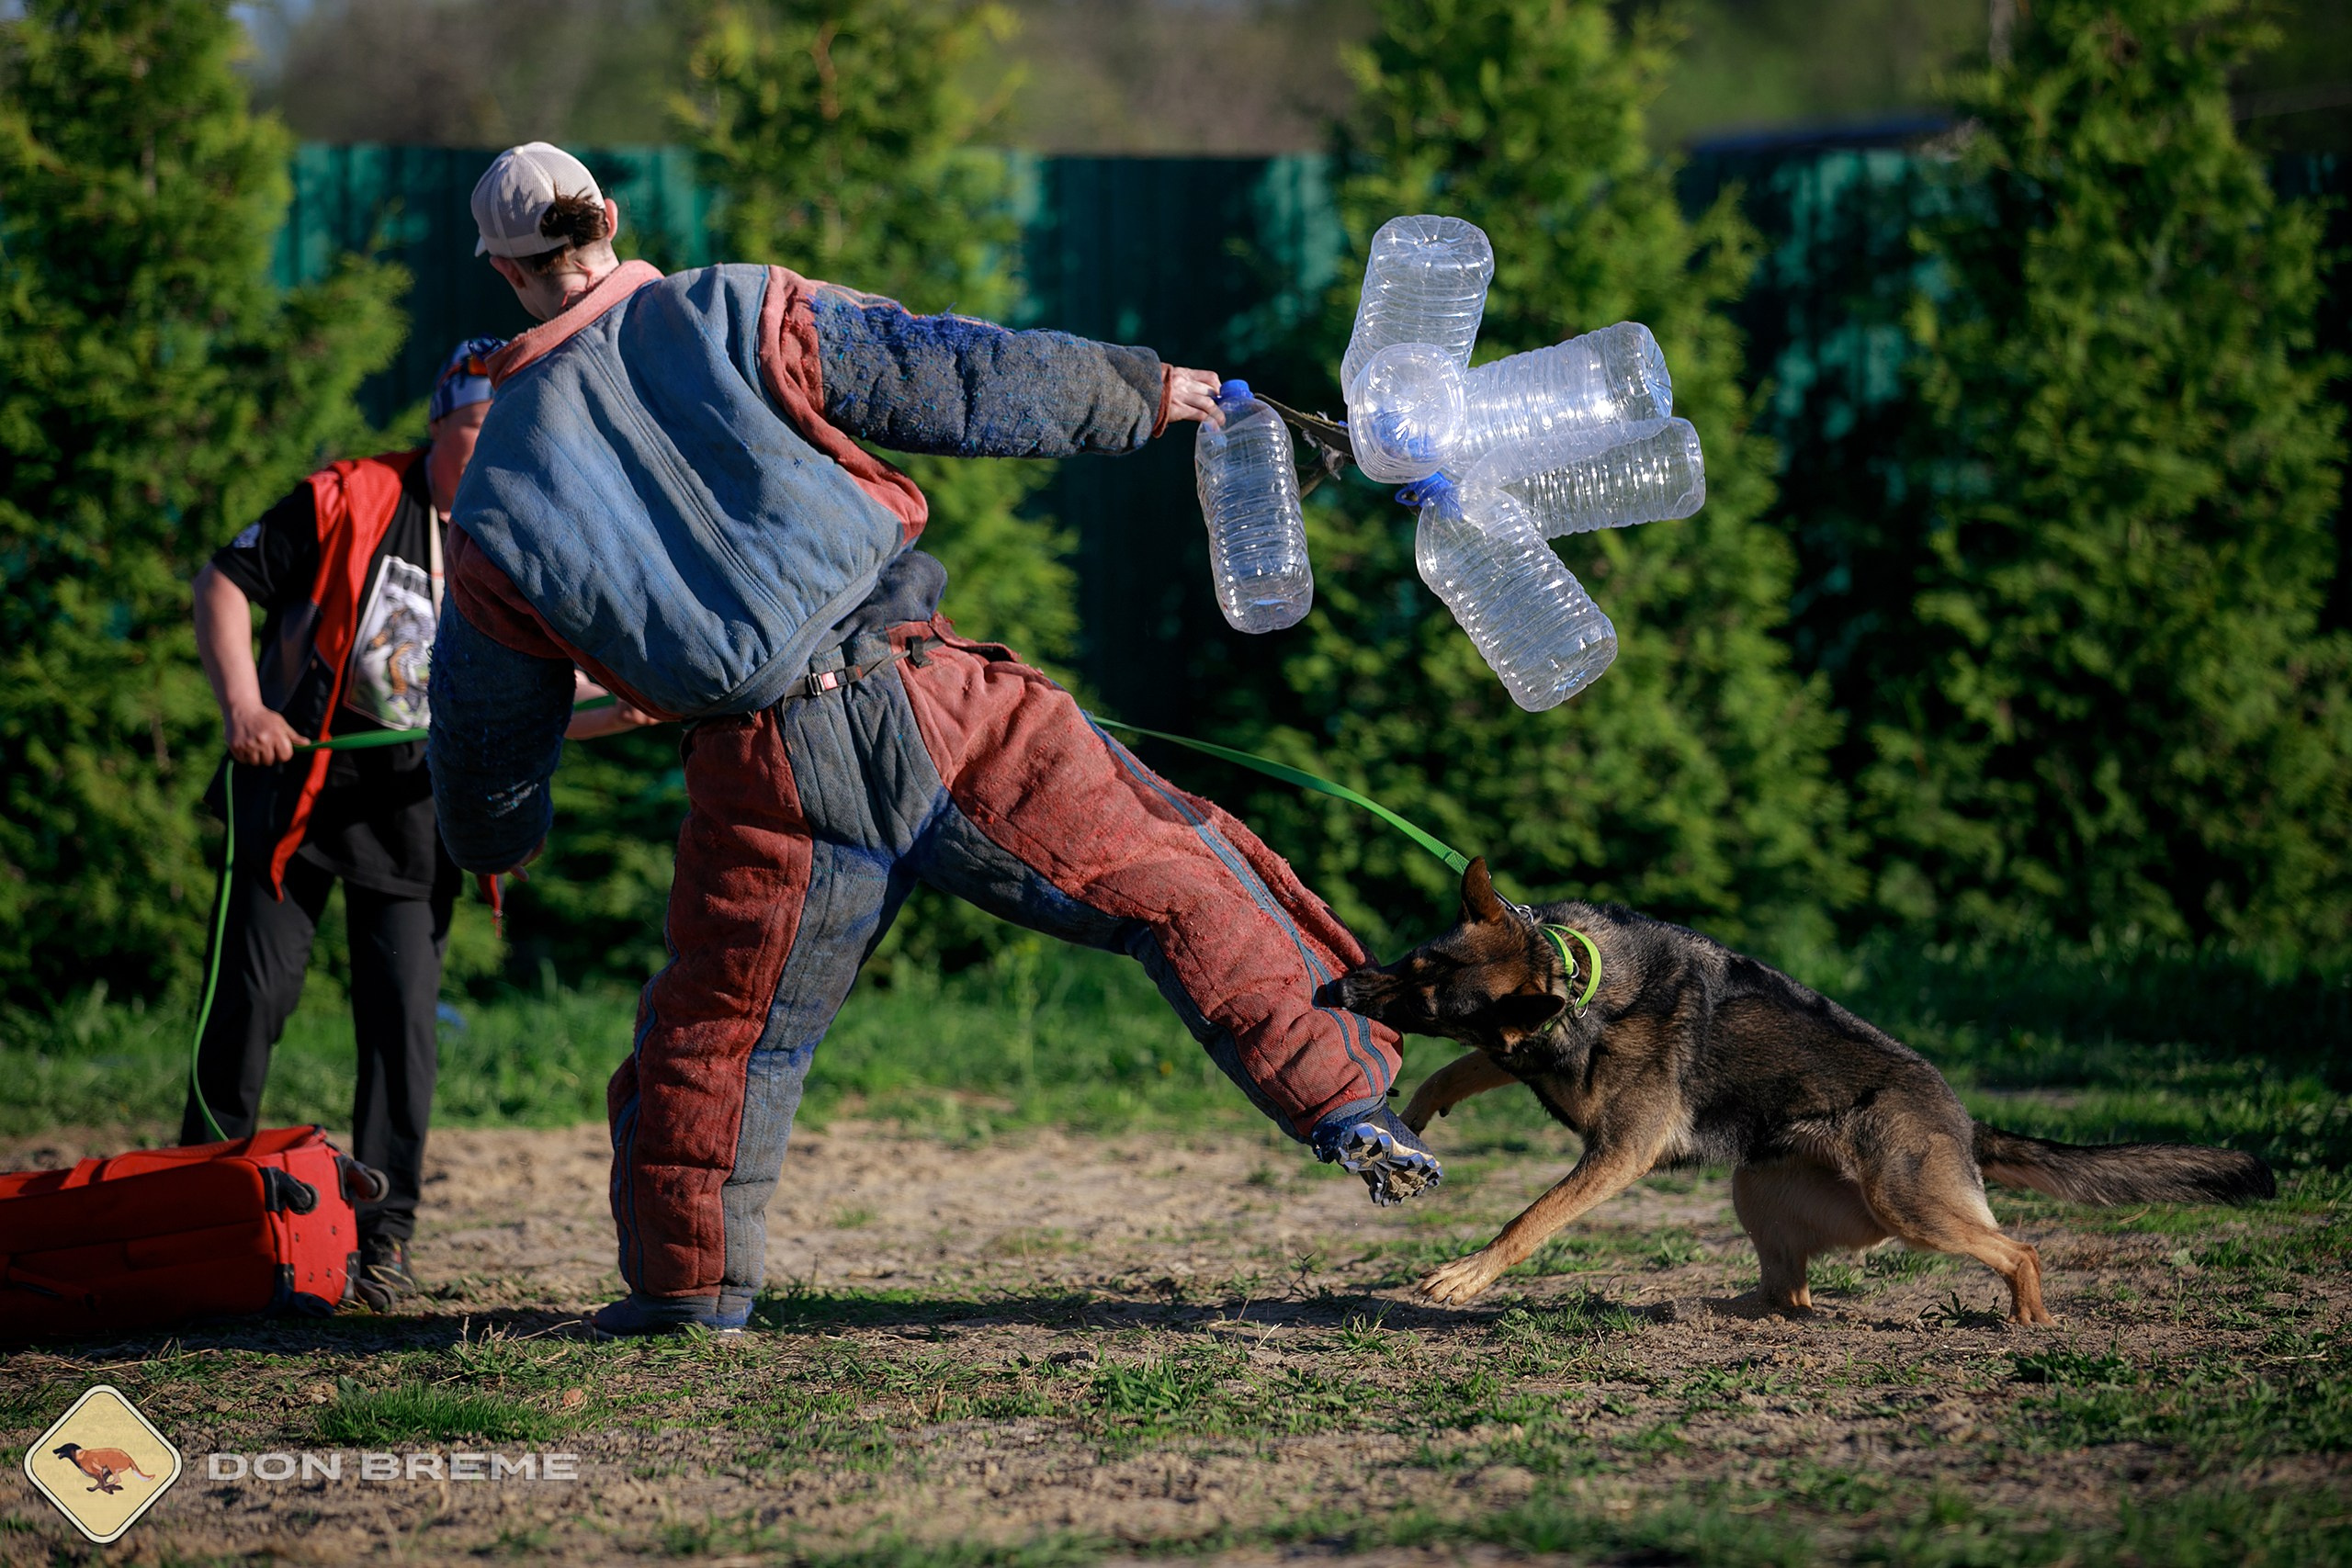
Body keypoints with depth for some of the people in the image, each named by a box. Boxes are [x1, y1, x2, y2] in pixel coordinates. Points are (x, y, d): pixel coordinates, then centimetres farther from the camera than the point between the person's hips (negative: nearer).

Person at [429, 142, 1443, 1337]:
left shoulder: (497, 501, 10)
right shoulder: (731, 317, 4)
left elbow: (484, 746, 20)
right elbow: (966, 381, 1)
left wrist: (494, 840, 41)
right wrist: (1146, 390, 13)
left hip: (768, 785, 1)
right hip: (918, 701, -1)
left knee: (715, 1031, 20)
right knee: (1165, 876, 8)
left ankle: (688, 1277, 25)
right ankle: (1343, 1094, 3)